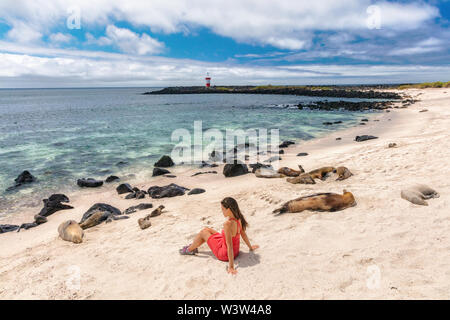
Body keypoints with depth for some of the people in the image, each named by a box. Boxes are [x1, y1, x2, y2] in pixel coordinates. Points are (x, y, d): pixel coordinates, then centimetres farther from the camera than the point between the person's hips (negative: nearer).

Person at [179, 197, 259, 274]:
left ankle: (189, 250, 32)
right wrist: (250, 247, 18)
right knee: (207, 230, 18)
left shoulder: (228, 224, -35)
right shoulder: (238, 219, -11)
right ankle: (193, 247, 41)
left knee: (203, 233, 6)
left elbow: (230, 246, -34)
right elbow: (243, 234, 2)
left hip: (225, 254, -8)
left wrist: (231, 266, -31)